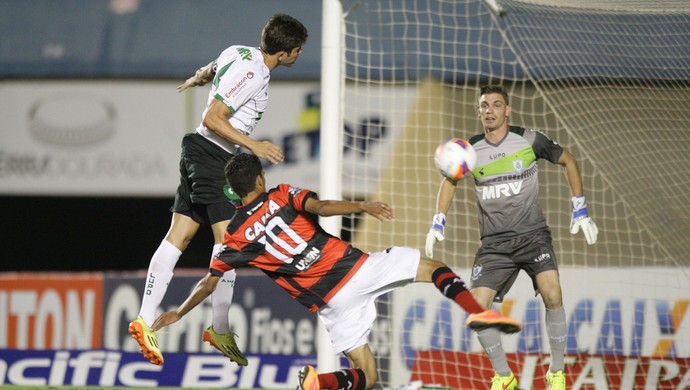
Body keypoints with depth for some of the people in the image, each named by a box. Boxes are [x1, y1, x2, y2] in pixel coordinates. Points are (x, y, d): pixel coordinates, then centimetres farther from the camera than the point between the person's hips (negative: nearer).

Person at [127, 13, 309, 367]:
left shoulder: (240, 53, 8)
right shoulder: (250, 73, -20)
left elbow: (208, 70, 29)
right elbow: (212, 118, -21)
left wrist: (194, 81, 51)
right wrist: (254, 146, -20)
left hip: (198, 152, 10)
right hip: (213, 155, -10)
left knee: (179, 236, 5)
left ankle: (145, 321, 1)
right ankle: (220, 329, -8)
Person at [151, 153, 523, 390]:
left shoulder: (235, 237, 10)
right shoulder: (282, 196, 6)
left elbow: (209, 282, 14)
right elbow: (319, 207, -14)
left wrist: (178, 313, 27)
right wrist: (362, 206, -23)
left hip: (331, 301, 2)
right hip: (356, 267, -1)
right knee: (430, 266, 17)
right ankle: (476, 311, -12)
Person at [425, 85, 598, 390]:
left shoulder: (529, 140, -5)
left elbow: (568, 161, 9)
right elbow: (449, 181, 19)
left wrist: (580, 211, 5)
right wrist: (438, 224, 8)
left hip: (533, 235, -2)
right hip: (494, 244, 3)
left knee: (552, 296, -25)